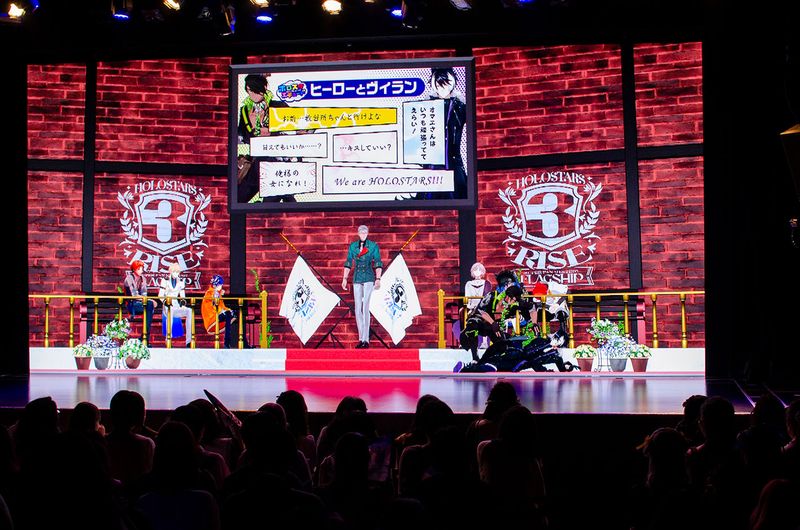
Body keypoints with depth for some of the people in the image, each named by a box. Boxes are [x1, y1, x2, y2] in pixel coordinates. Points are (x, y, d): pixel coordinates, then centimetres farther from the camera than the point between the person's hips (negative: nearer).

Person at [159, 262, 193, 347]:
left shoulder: (181, 282, 15)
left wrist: (183, 302, -7)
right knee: (170, 311, -41)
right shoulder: (165, 280, 6)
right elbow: (160, 295, 2)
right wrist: (166, 302, -18)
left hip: (177, 307, 3)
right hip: (168, 306, -3)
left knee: (190, 311, -28)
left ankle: (189, 340, -33)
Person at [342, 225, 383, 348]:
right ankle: (361, 339, 8)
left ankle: (366, 340, -13)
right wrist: (344, 279, 7)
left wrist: (378, 279, -9)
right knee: (358, 309, 2)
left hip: (369, 279, -4)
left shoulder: (373, 246, 0)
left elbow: (378, 264, -1)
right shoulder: (352, 246, 9)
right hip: (357, 279, 4)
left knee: (365, 307, -12)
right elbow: (348, 263, 12)